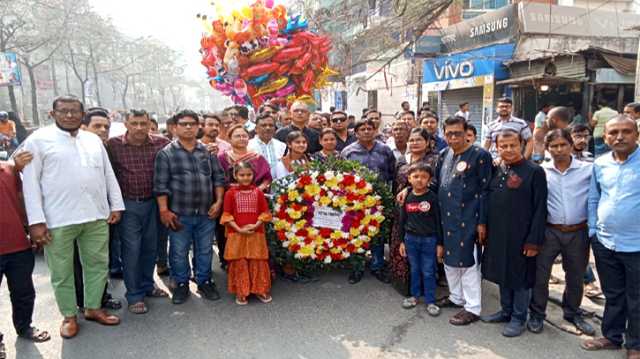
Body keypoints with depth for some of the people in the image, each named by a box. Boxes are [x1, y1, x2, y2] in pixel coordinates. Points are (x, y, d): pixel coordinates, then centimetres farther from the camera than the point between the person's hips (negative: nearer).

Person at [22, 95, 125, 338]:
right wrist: (36, 221, -11)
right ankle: (69, 316, 26)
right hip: (57, 219, -4)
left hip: (96, 216, 4)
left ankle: (93, 308, 30)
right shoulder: (38, 140, -2)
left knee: (98, 264, 13)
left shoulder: (94, 140, 12)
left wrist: (116, 205, 8)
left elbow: (108, 175, 14)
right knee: (62, 272, 8)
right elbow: (31, 182, -6)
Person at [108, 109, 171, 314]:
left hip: (152, 203, 3)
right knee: (131, 249, 2)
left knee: (150, 247, 14)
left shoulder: (161, 143, -2)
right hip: (128, 205, -3)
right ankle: (134, 295, 14)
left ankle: (147, 285, 33)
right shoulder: (114, 145, -7)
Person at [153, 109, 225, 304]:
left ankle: (204, 281, 31)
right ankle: (181, 284, 27)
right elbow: (160, 185, -6)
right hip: (179, 214, -2)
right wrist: (164, 210, -11)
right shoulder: (166, 153, -3)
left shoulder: (208, 151, 7)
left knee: (205, 251, 14)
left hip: (206, 213, 3)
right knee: (179, 252, 9)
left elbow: (218, 177, 9)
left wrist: (218, 202, 1)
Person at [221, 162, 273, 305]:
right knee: (239, 264, 4)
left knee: (258, 263, 7)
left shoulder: (258, 192, 3)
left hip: (256, 234, 1)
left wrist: (256, 225, -11)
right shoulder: (231, 193, -1)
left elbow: (265, 212, 3)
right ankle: (241, 292, 15)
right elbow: (227, 215, -3)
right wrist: (239, 229, -13)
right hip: (237, 235, -1)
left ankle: (260, 290, 21)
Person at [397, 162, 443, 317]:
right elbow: (402, 220, 7)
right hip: (411, 239, 3)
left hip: (429, 240, -3)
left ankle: (430, 301, 17)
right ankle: (415, 295, 31)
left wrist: (439, 243, -6)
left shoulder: (432, 197, -9)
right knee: (414, 270, 16)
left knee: (428, 272, 5)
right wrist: (402, 241, 8)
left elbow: (438, 221, -6)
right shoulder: (407, 197, 0)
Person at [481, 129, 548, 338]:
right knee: (502, 274, 17)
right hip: (497, 235, 6)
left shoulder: (535, 172, -10)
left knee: (520, 278, 7)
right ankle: (506, 311, 33)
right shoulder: (495, 171, 7)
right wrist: (485, 228, 7)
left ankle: (518, 318, 23)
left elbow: (540, 209, -12)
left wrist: (534, 240, -15)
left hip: (520, 237, -6)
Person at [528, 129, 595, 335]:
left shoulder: (588, 169, -3)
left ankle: (572, 313, 38)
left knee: (576, 277, 17)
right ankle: (537, 314, 23)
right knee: (540, 275, 4)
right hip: (549, 231, -1)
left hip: (578, 232, 1)